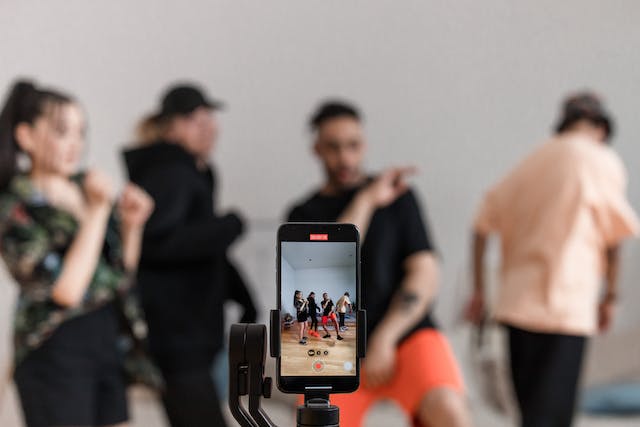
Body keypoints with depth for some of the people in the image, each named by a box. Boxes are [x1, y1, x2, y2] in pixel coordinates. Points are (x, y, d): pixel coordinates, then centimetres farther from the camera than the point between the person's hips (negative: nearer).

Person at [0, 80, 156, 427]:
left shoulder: (84, 187, 7)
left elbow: (122, 274, 15)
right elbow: (66, 290, -22)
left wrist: (132, 225, -2)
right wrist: (97, 212, -21)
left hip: (107, 338, 6)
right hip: (56, 353, -6)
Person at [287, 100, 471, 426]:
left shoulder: (398, 196, 5)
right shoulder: (304, 215, 9)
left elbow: (425, 275, -4)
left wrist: (384, 340, -12)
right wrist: (366, 201, -12)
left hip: (405, 335, -2)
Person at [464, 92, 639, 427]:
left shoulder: (532, 161, 17)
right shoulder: (602, 161, 1)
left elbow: (482, 225, 13)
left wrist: (478, 290, 16)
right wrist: (610, 295, 9)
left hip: (516, 301, 6)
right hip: (565, 306, -6)